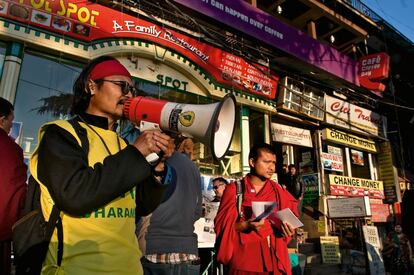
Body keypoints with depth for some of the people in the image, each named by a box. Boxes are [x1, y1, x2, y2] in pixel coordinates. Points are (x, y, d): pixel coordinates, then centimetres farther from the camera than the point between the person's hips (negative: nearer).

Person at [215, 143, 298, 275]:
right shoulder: (234, 189, 0)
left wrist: (286, 229, -11)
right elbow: (222, 224, -4)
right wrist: (246, 225, -20)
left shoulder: (279, 192, 10)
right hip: (243, 260, -2)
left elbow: (289, 222, 11)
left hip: (274, 259, 3)